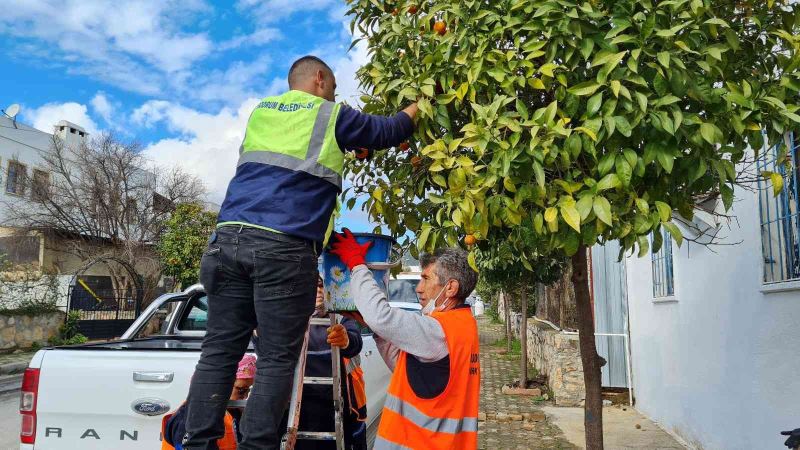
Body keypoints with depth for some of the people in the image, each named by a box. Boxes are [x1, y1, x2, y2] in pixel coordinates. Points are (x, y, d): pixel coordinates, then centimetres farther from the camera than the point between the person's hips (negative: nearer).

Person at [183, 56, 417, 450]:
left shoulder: (261, 111, 25)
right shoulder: (330, 115, 10)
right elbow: (387, 132, 22)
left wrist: (349, 146, 46)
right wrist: (417, 107, 41)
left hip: (229, 238, 6)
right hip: (284, 248, -5)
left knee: (219, 351, 7)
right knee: (276, 360, -1)